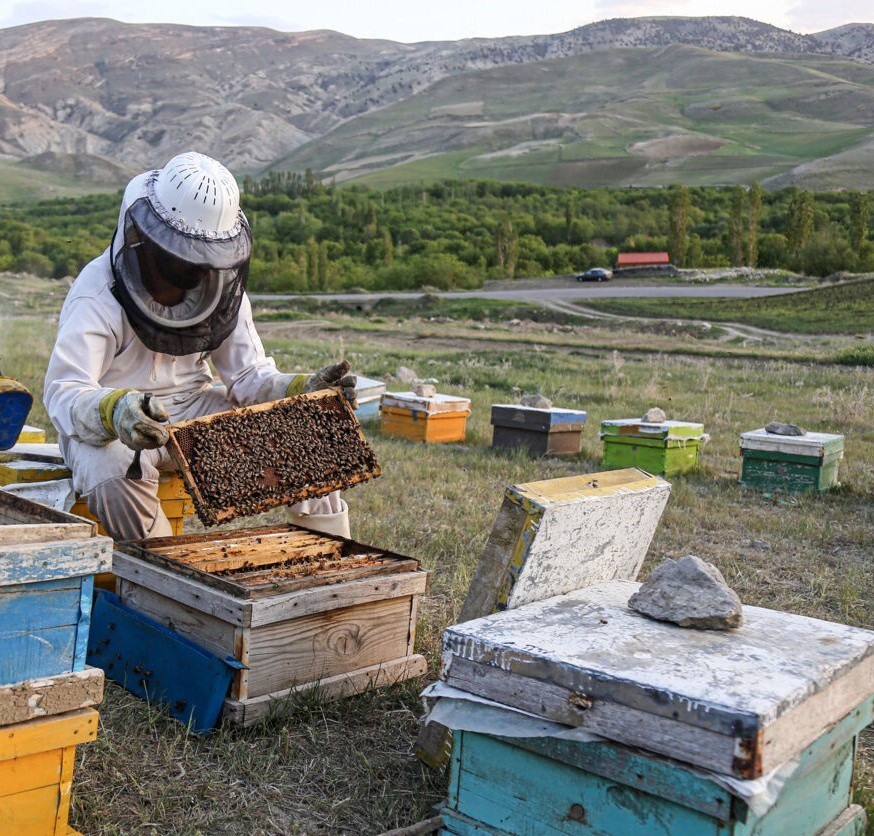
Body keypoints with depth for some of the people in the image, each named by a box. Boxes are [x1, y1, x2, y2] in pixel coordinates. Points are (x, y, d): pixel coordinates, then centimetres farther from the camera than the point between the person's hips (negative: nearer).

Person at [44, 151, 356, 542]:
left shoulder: (222, 286, -4)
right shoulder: (99, 292, -20)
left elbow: (250, 376, -1)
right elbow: (63, 393, -29)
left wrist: (305, 390, -21)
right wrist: (114, 411, -52)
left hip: (194, 410, 5)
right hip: (106, 427, -4)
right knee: (117, 479, -39)